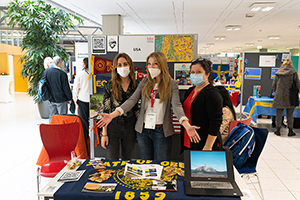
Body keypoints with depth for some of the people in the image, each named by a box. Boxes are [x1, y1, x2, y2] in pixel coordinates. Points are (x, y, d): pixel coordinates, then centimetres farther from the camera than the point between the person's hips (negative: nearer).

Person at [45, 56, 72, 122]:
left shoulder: (46, 71, -2)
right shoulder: (62, 74, -19)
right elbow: (66, 88, -12)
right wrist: (69, 98, -1)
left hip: (51, 99, 6)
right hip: (61, 99, -6)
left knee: (52, 116, 16)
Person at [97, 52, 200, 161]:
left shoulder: (172, 84, -5)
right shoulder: (145, 82, 4)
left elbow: (176, 105, -16)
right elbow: (132, 100, -5)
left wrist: (187, 126, -34)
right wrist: (112, 115, -18)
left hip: (161, 131, -3)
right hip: (143, 129, 3)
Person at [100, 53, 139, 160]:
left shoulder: (136, 86, 3)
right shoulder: (110, 86, -4)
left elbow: (137, 110, 9)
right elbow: (105, 110, -4)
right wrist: (104, 134, -7)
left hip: (130, 127, 2)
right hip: (113, 127, -2)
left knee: (127, 160, 15)